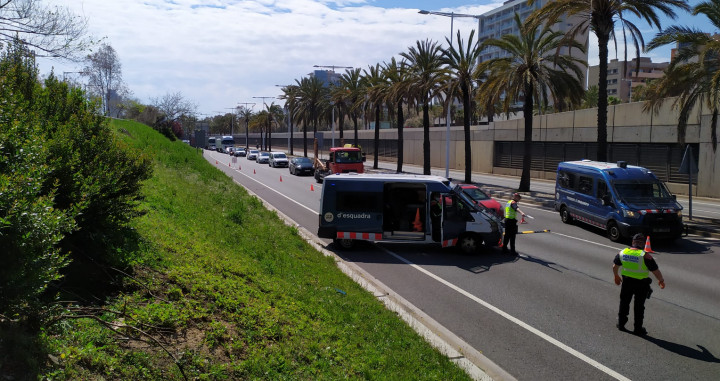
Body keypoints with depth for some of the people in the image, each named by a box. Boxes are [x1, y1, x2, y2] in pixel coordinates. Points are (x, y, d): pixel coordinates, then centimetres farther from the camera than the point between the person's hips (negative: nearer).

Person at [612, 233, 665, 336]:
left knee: (624, 302, 20)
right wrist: (661, 280, 5)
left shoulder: (622, 253, -5)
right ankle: (638, 329, 19)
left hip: (627, 282, 3)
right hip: (641, 284, -3)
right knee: (639, 306, 10)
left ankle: (621, 323, 31)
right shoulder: (645, 256, -20)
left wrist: (616, 276, 26)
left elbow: (615, 266, 9)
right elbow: (656, 271, -14)